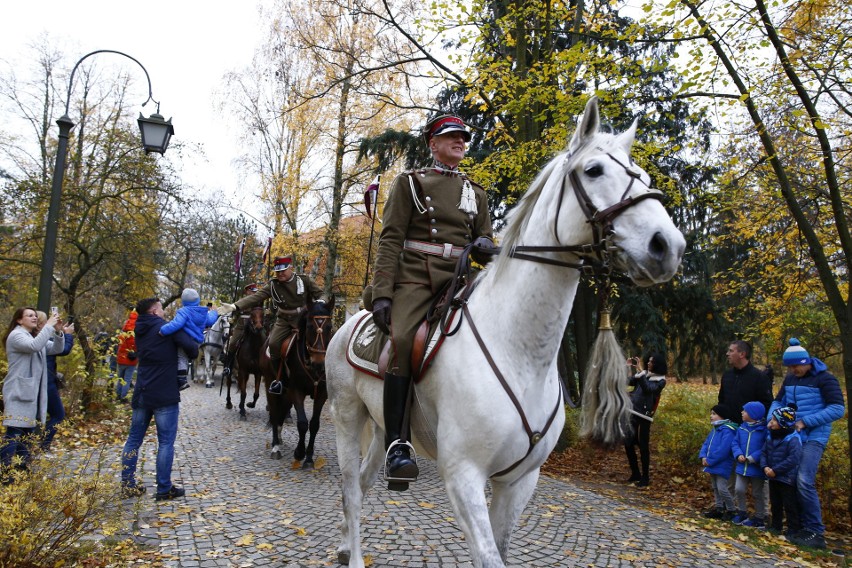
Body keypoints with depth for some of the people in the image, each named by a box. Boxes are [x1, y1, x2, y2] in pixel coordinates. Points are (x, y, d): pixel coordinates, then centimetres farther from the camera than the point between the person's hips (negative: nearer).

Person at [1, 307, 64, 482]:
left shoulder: (36, 336, 18)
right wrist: (49, 326, -23)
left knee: (28, 432, 13)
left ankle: (23, 471, 21)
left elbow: (57, 349, 11)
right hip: (18, 393, -9)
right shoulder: (16, 335, -8)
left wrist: (57, 330, -5)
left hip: (33, 393, 9)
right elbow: (34, 346, -27)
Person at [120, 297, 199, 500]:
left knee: (134, 439, 13)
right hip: (165, 396, -7)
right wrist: (192, 354, 6)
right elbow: (192, 348, -17)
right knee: (166, 442, -1)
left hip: (141, 395, 7)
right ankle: (164, 489, 2)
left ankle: (128, 485, 18)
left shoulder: (140, 331, 11)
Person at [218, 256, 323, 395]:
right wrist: (234, 306, -25)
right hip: (284, 320, 2)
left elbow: (319, 294, 1)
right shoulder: (273, 285, -3)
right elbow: (256, 297, -12)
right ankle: (281, 378, 3)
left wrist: (320, 302, -25)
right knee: (273, 344, -18)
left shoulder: (304, 280, -6)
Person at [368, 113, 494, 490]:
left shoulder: (476, 193, 23)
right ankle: (397, 445, -27)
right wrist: (382, 293, -9)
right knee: (403, 340, -29)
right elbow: (390, 239, 3)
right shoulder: (409, 183, 12)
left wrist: (484, 245, -2)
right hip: (416, 278, -4)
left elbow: (486, 237, 26)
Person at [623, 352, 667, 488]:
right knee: (628, 443, 9)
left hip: (644, 415, -5)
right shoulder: (642, 374, 11)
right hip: (632, 412, 5)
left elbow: (648, 389, -20)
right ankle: (635, 473, 25)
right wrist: (628, 368, -8)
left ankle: (645, 477, 13)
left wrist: (641, 374, -22)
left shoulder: (660, 380, -3)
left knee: (643, 446, 0)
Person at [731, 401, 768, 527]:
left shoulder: (764, 429, -14)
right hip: (742, 467, 5)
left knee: (757, 494, 9)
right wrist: (738, 454, -11)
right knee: (739, 490, 2)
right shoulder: (741, 428, 4)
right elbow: (735, 443, 7)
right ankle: (742, 513, 20)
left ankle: (759, 518, 23)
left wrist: (753, 458, -24)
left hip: (757, 468, -5)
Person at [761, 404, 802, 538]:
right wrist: (765, 467, -10)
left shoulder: (793, 439, -19)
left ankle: (793, 530, 12)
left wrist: (775, 470, -24)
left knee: (790, 506, 2)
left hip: (787, 479, -8)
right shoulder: (771, 437, 5)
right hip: (773, 478, 8)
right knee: (775, 504, 19)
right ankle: (776, 526, 32)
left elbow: (793, 459, -25)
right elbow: (764, 453, 8)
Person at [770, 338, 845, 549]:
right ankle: (802, 525, 17)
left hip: (814, 437, -7)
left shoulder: (824, 378, -9)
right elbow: (778, 401, 17)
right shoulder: (790, 379, 11)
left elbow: (838, 409, -15)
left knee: (804, 481, -16)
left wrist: (806, 421, -19)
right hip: (792, 436, 7)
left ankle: (816, 533, -7)